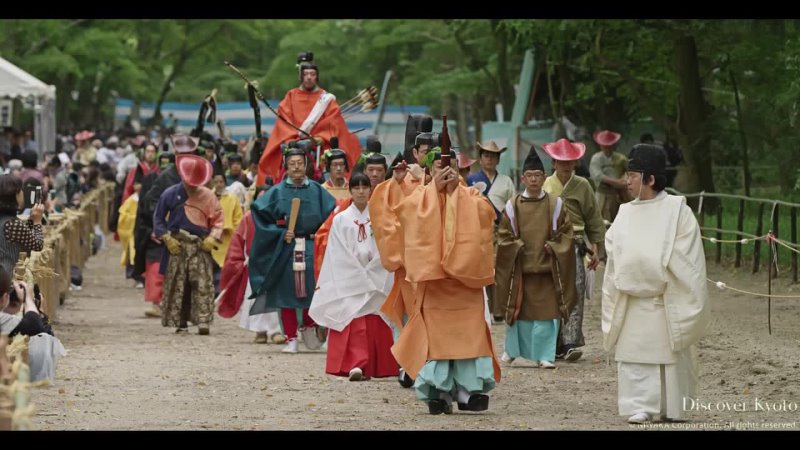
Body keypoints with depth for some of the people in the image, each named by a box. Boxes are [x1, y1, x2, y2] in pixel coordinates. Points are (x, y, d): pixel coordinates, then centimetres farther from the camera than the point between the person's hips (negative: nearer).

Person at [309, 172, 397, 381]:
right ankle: (356, 365, -21)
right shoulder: (341, 220, 3)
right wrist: (360, 274, -7)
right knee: (355, 322, -14)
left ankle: (377, 367, 6)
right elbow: (341, 255, -1)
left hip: (376, 281, 2)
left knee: (375, 324, 0)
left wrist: (368, 272, -6)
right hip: (349, 281, -2)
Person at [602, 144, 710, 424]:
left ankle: (671, 408, 16)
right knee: (634, 355, -5)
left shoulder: (676, 211, -4)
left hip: (667, 303, -3)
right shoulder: (626, 214, 9)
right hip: (633, 302, 3)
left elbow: (686, 260, -5)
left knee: (671, 355, 5)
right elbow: (614, 255, 8)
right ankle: (640, 407, -5)